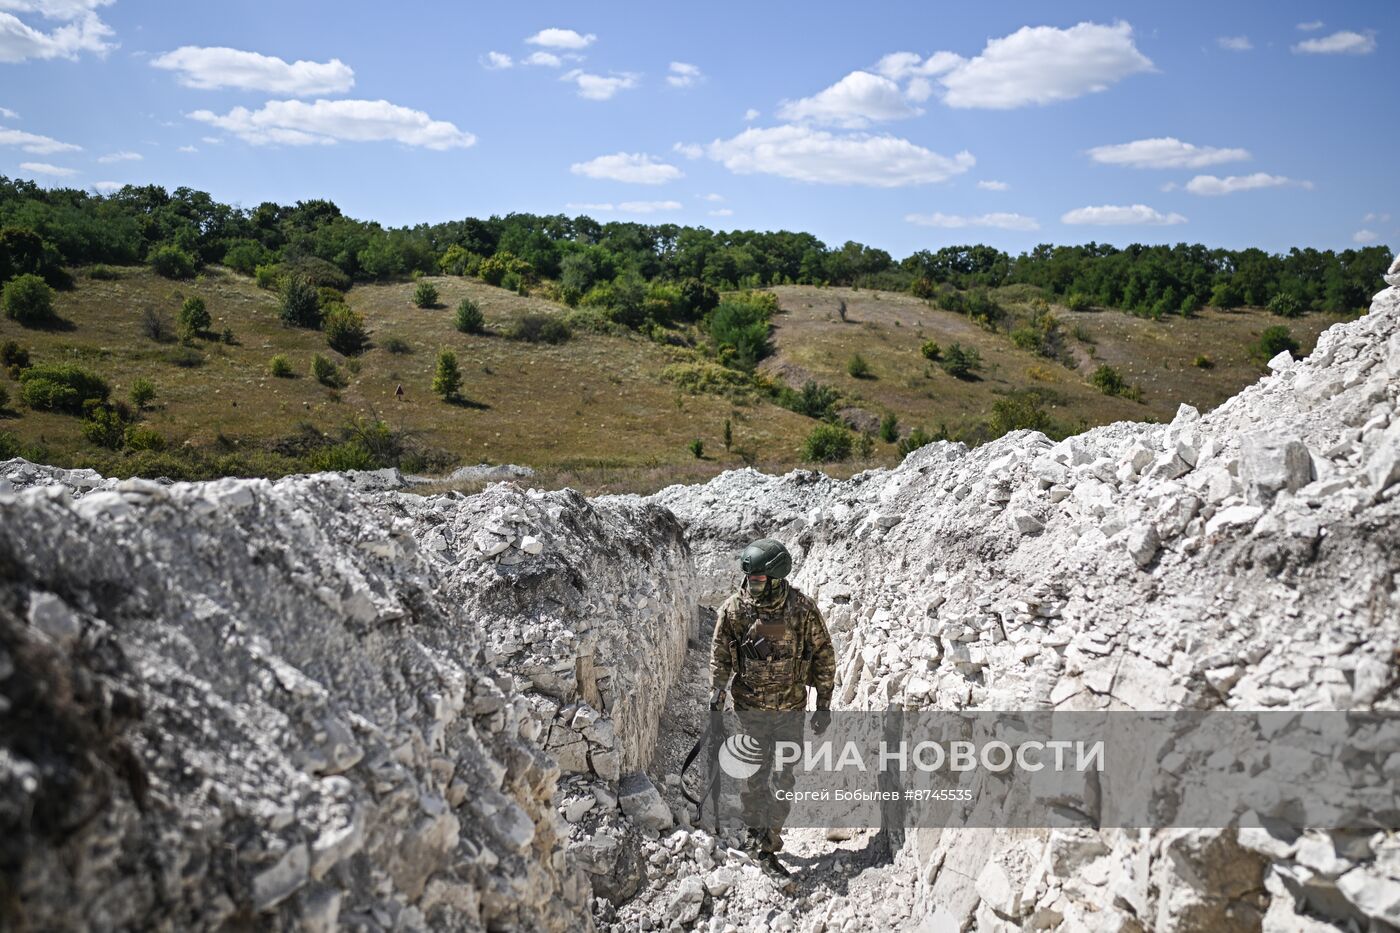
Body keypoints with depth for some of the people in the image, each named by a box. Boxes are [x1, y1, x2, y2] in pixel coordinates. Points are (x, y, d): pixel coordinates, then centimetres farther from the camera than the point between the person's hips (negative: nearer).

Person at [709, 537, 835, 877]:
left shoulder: (803, 608, -13)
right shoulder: (734, 609, -10)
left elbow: (824, 655, -3)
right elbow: (720, 651, 4)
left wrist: (824, 703, -3)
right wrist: (718, 689, -8)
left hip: (791, 707, 0)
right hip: (750, 705, 0)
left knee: (785, 778, 4)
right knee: (754, 774, 7)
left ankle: (768, 847, 15)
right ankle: (755, 831, 29)